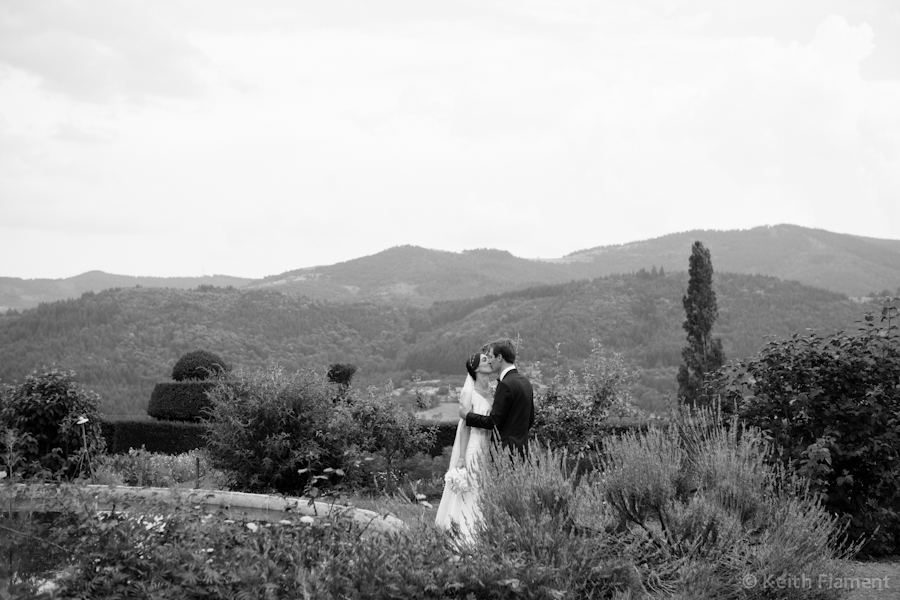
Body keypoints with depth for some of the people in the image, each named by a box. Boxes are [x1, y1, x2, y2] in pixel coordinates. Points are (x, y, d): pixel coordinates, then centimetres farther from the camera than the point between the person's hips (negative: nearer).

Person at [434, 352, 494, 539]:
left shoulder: (492, 393, 9)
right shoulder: (469, 394, -8)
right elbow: (465, 427, -10)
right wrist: (462, 459, -11)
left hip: (490, 450, 6)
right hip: (473, 449, -6)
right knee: (470, 494, -2)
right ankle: (468, 537, 4)